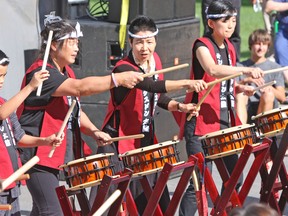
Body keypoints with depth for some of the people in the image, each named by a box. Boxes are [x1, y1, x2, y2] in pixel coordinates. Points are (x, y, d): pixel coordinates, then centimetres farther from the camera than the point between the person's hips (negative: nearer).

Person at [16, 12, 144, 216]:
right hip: (38, 156, -10)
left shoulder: (66, 73, 14)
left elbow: (74, 110, 20)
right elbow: (79, 88, -32)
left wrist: (94, 132, 2)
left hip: (54, 155, 10)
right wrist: (118, 79, -35)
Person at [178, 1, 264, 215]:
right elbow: (212, 70, -31)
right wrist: (246, 70, -42)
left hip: (225, 121, 8)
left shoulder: (229, 47, 12)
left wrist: (239, 88, 4)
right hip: (201, 122, -8)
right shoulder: (202, 45, -10)